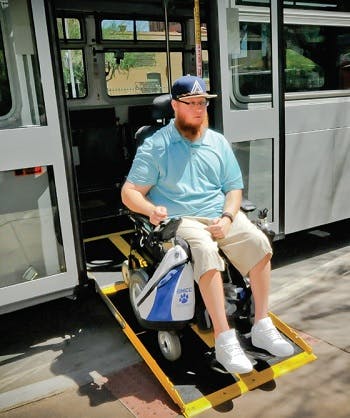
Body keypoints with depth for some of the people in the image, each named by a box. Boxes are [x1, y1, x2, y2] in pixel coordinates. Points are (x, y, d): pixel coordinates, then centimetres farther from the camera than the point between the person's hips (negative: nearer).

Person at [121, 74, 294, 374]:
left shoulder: (218, 142, 13)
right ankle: (224, 340, -27)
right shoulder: (155, 145, 0)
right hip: (180, 220, -4)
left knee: (259, 242, -20)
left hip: (221, 215, 5)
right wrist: (152, 209, -26)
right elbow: (130, 192, -4)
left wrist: (227, 217, -8)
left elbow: (234, 187, 12)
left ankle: (262, 327, -9)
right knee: (206, 251, -34)